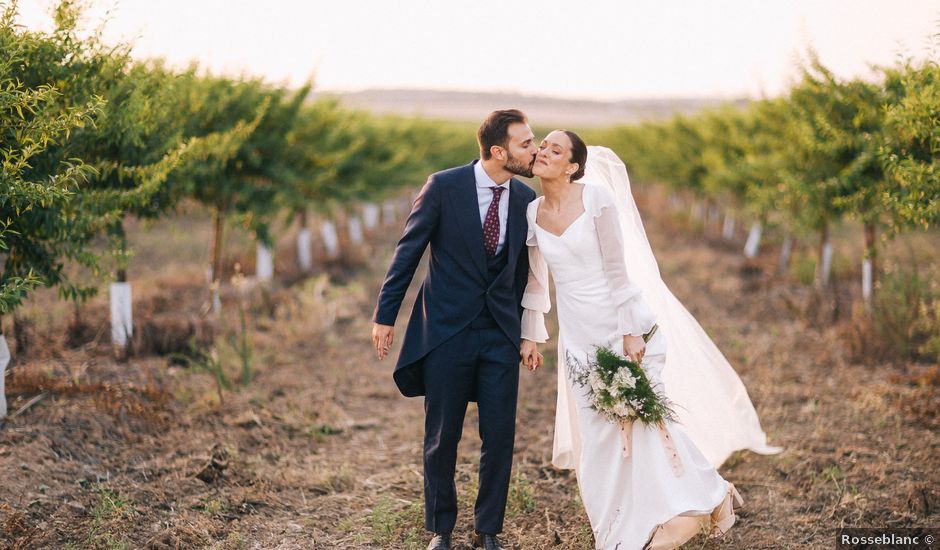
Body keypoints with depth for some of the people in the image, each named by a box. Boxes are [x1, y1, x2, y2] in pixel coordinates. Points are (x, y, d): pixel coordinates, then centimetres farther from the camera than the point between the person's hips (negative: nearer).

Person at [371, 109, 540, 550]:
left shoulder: (525, 198, 2)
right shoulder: (444, 187, -10)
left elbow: (521, 270, 11)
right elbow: (408, 251, -4)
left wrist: (527, 331, 13)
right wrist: (385, 316, -5)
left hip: (500, 334, 3)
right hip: (446, 330, -3)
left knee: (500, 436, 3)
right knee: (441, 437, 7)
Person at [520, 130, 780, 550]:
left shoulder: (597, 198, -13)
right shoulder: (531, 213, 3)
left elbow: (617, 270, -14)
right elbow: (534, 278, 14)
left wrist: (631, 333, -16)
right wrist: (529, 333, 15)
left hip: (620, 325, -5)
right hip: (580, 336, 5)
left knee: (639, 415, -4)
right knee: (597, 430, 6)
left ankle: (707, 496, 15)